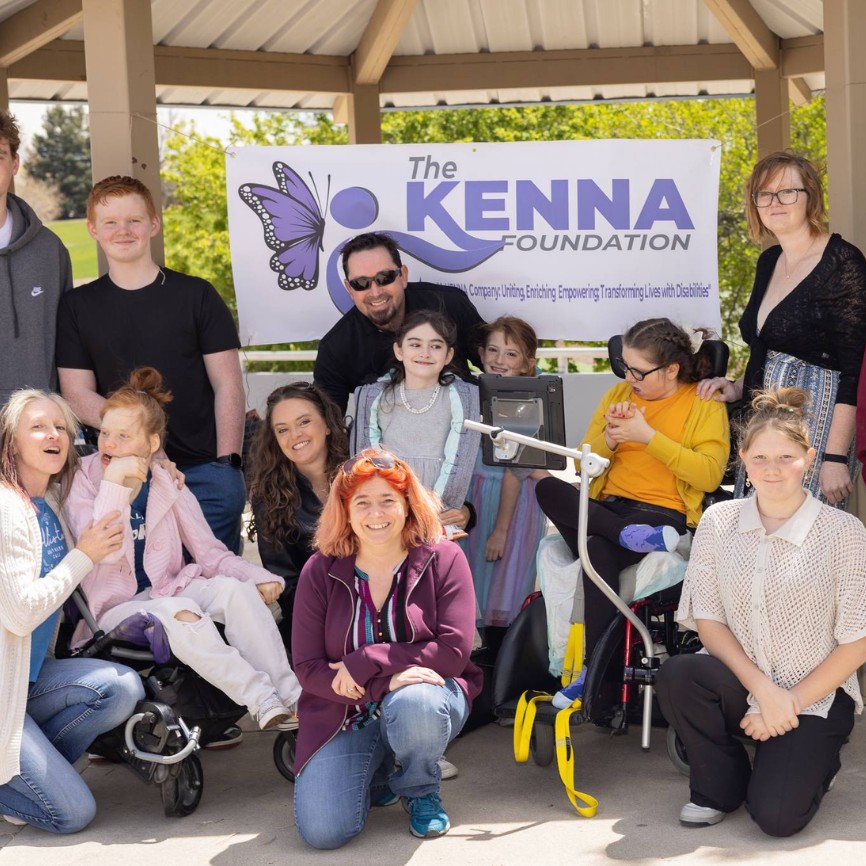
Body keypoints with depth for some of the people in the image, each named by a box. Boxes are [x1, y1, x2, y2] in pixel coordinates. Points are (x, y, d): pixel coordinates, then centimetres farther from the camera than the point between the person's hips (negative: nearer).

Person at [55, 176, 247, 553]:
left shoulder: (196, 295, 6)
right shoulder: (78, 307, 10)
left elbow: (227, 386, 4)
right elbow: (78, 395, 4)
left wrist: (228, 465, -7)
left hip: (204, 470, -1)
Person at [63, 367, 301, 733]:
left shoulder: (169, 486, 5)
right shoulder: (82, 482, -6)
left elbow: (209, 551, 3)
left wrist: (259, 578, -14)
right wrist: (115, 481, -27)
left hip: (167, 591, 4)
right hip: (111, 610, -4)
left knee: (235, 589, -24)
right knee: (179, 613, -34)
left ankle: (293, 696, -31)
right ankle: (265, 703, -36)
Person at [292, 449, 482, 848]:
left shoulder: (443, 559, -7)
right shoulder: (320, 571, -4)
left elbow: (454, 649, -16)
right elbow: (307, 667, -9)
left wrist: (366, 662, -22)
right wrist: (386, 682, -24)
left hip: (424, 692, -1)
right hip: (344, 713, 2)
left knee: (414, 705, -39)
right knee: (321, 831, -18)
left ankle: (419, 789, -3)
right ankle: (375, 776, 19)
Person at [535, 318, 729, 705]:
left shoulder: (705, 404, 2)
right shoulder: (618, 394, 16)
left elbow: (710, 475, -11)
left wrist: (648, 435, -14)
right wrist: (610, 439, -8)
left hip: (664, 513, -5)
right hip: (607, 507, 5)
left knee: (599, 550, -36)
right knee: (547, 489, -25)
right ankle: (630, 538, -33)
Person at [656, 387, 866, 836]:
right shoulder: (719, 522, 0)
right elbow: (708, 619, -2)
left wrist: (791, 702, -12)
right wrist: (762, 689, -16)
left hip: (815, 696, -2)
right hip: (739, 682, 3)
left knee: (776, 816, -21)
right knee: (676, 675, -30)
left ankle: (813, 764, 17)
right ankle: (720, 786, -1)